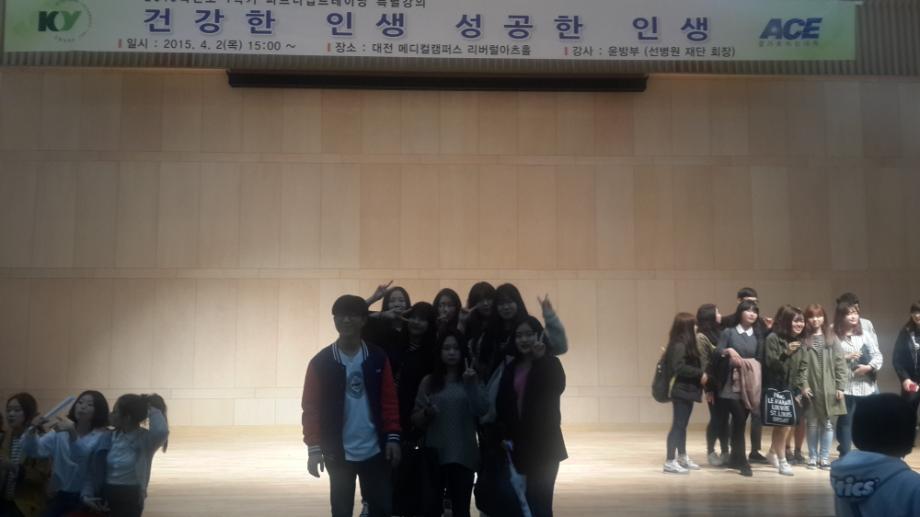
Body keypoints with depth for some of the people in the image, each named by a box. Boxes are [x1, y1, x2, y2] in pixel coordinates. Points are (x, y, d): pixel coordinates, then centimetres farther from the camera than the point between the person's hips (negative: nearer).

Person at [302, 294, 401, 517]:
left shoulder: (377, 357, 1)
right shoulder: (321, 362, -4)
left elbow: (389, 401, 4)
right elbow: (311, 408, -4)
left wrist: (393, 437, -3)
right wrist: (314, 448, -10)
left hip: (374, 450, 1)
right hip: (339, 453, -1)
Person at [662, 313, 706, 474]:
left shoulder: (686, 344, 14)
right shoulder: (679, 345, -17)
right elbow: (679, 367, -24)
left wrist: (700, 375, 1)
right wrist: (700, 374, -20)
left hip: (687, 390, 10)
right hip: (681, 391, -10)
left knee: (682, 424, 17)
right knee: (677, 425, -7)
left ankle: (682, 457, 27)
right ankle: (670, 462, -3)